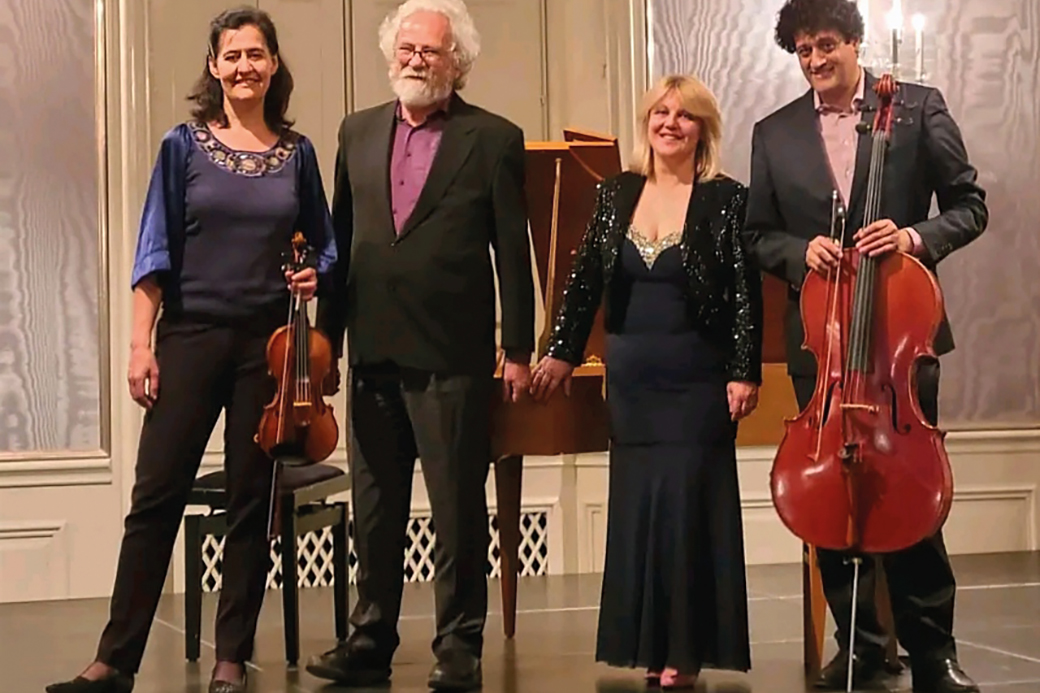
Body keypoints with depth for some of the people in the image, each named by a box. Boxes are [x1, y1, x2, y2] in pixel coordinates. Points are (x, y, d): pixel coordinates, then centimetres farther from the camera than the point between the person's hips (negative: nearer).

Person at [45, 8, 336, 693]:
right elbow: (156, 250, -1)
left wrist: (316, 275, -7)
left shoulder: (297, 153, 7)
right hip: (191, 336, -2)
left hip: (268, 343, 2)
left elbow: (324, 245, 16)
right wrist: (141, 343, -8)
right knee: (156, 495, -4)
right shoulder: (185, 146, 2)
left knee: (251, 501, 5)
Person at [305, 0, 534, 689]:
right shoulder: (358, 131, 11)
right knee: (375, 509, 12)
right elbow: (342, 237, 13)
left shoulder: (493, 140, -2)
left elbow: (513, 252, -4)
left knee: (459, 510, 2)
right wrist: (328, 333, 9)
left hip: (453, 355, -4)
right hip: (374, 352, 5)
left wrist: (519, 350, -6)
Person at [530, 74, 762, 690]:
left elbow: (746, 294, -7)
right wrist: (563, 352, 12)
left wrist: (744, 373, -12)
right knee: (636, 505, 6)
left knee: (686, 505, -4)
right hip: (631, 378, 5)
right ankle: (650, 642, 16)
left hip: (697, 379, -4)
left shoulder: (726, 199, -5)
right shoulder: (616, 194, 7)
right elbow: (586, 279, 12)